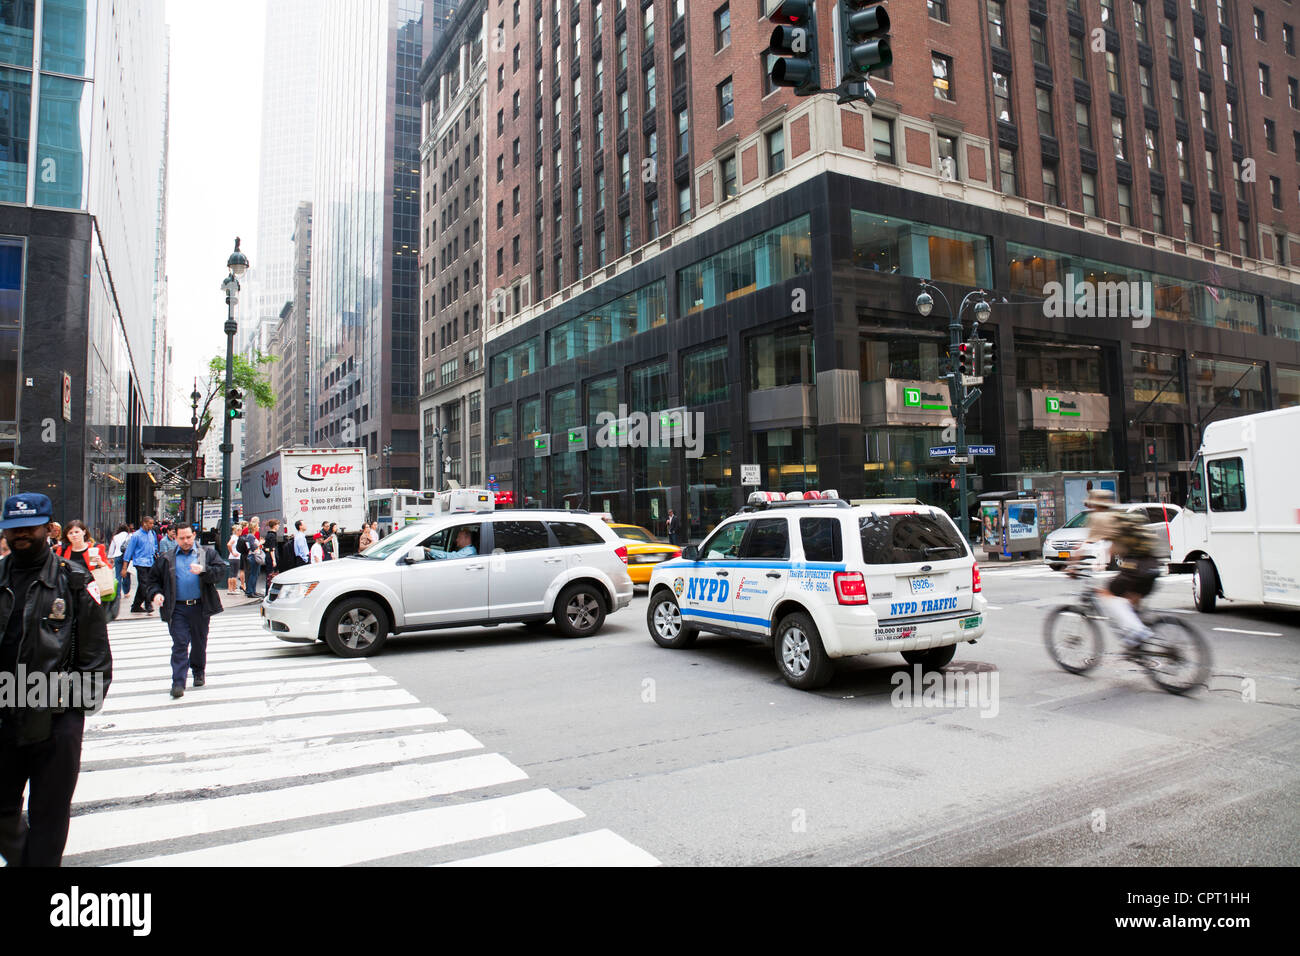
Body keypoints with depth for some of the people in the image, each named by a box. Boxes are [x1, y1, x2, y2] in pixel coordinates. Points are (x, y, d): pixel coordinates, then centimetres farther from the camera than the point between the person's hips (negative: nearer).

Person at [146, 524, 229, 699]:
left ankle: (198, 672, 34)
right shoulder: (167, 560, 12)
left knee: (199, 643, 13)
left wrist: (203, 570, -21)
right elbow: (154, 579, 18)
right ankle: (178, 683, -9)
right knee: (180, 645, -8)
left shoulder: (208, 553, 6)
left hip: (200, 607, 0)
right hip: (177, 609, 0)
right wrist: (156, 593, -1)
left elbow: (221, 571, -5)